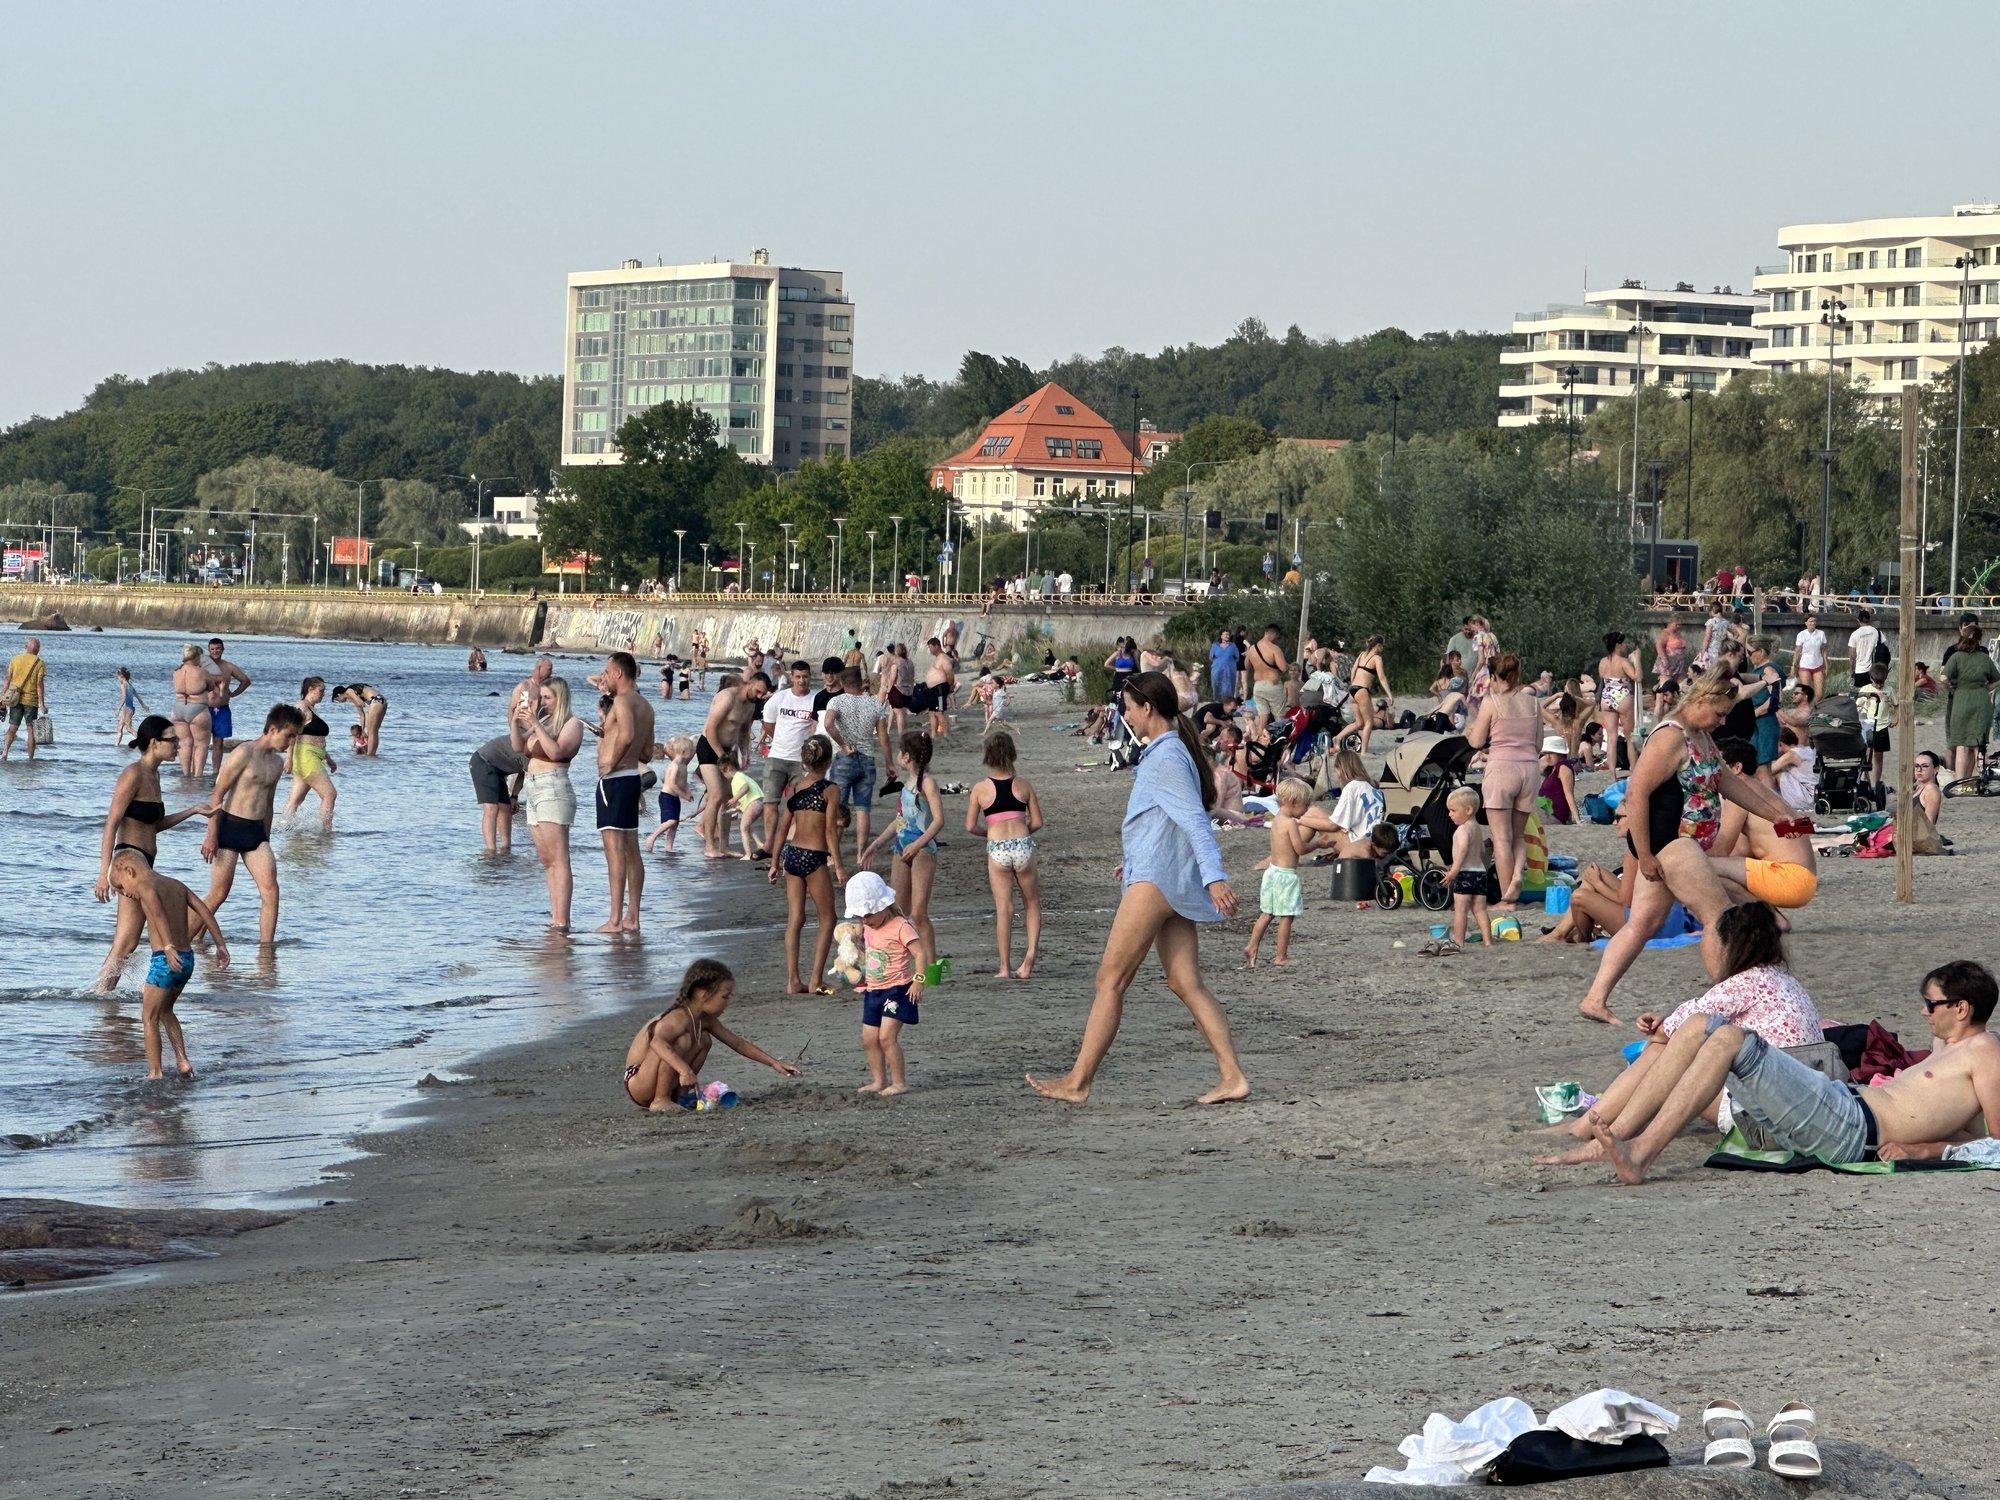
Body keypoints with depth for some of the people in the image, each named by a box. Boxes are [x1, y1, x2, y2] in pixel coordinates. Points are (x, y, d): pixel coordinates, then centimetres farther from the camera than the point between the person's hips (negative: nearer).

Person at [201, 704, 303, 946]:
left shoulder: (277, 762, 14)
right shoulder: (244, 754, -10)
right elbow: (218, 794, -11)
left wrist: (265, 842, 25)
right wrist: (212, 836, -16)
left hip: (256, 831, 7)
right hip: (230, 826, -7)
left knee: (270, 889, -7)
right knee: (219, 894, -3)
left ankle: (266, 946, -5)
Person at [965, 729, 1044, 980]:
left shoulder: (980, 788, -1)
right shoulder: (1022, 784, 3)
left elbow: (970, 826, 1)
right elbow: (1037, 822, 6)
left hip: (997, 849, -1)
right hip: (1023, 845, 1)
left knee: (1003, 909, 3)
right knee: (1032, 904, 17)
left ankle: (1005, 967, 5)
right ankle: (1030, 955, 1)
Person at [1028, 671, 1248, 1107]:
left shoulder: (1167, 756, -11)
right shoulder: (1166, 752, 19)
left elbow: (1194, 819, -22)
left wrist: (1214, 876, -31)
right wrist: (1136, 860, 41)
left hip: (1156, 880, -10)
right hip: (1169, 883, 10)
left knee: (1111, 978, -7)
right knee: (1186, 984, 4)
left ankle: (1077, 1082, -5)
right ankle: (1233, 1077, -3)